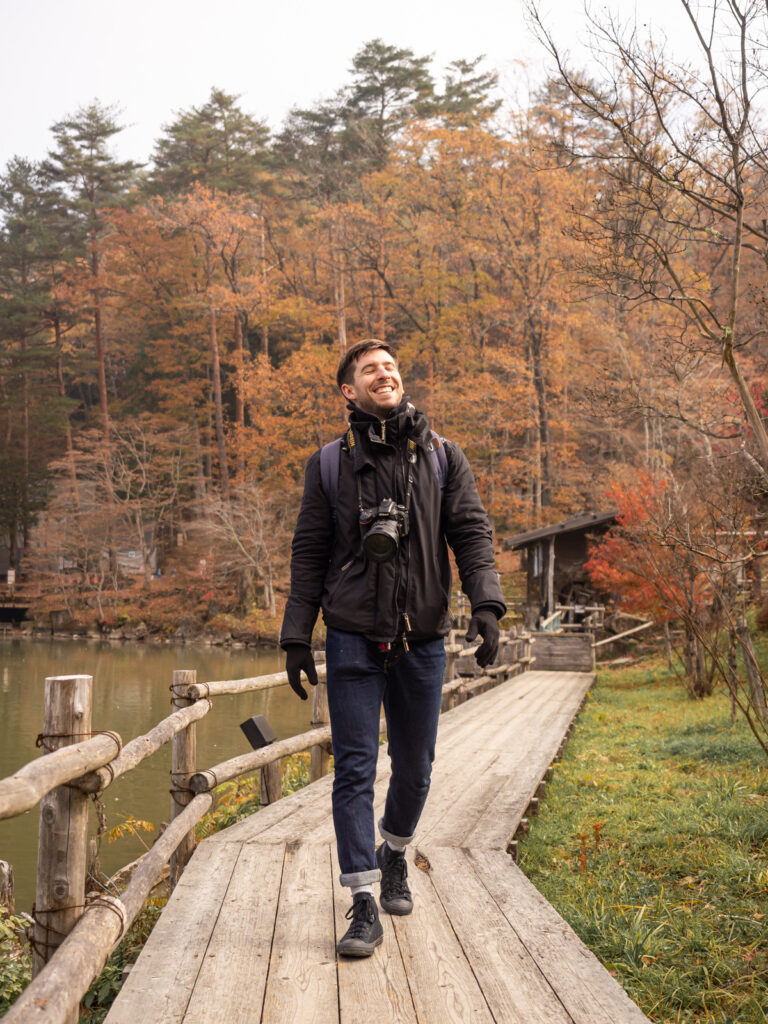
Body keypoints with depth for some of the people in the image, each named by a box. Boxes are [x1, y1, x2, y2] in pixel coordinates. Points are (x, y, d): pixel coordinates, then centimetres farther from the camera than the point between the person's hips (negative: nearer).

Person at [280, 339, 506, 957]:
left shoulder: (443, 458, 7)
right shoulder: (330, 464, 6)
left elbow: (472, 533, 1)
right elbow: (309, 554, 7)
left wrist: (487, 602, -15)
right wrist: (297, 637, 2)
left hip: (423, 640, 1)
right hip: (353, 639, -1)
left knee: (415, 768, 12)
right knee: (355, 770, -5)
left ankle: (394, 854, 39)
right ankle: (364, 905, 2)